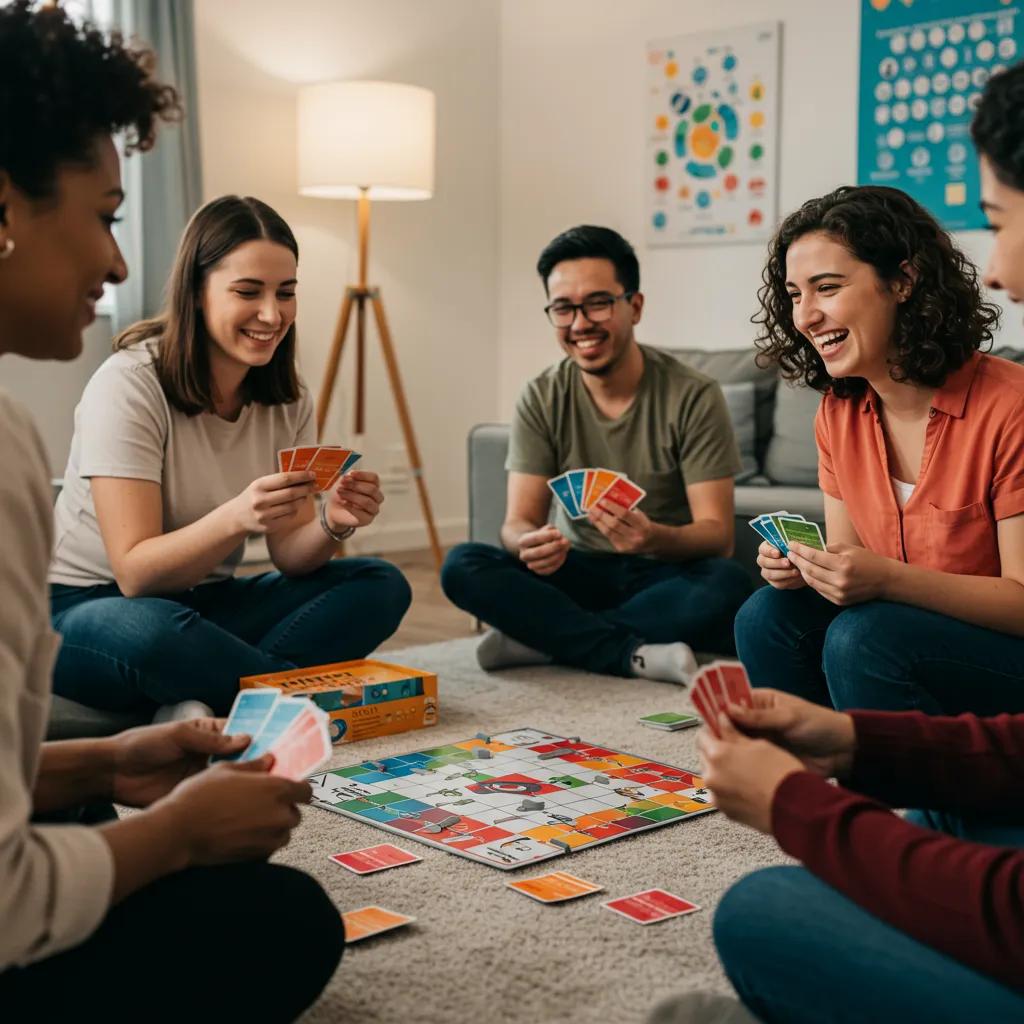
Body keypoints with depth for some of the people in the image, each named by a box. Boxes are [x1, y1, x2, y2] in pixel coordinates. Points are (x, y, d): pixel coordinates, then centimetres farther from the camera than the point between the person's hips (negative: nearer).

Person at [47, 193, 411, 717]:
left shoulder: (286, 398, -1)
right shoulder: (129, 384, -19)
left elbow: (288, 555, -3)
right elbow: (135, 573, -24)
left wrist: (331, 525, -26)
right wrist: (236, 518, -41)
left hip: (203, 602, 6)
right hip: (86, 608, -6)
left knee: (379, 586, -12)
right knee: (156, 632, -40)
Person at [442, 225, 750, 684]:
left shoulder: (693, 396, -12)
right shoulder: (542, 399, -4)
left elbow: (717, 534, -17)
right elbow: (518, 521, -9)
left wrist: (655, 538, -40)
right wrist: (529, 543, -35)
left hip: (664, 574, -2)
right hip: (579, 572, 2)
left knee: (727, 585, -35)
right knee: (463, 566, -23)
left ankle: (538, 637, -24)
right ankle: (634, 654, -24)